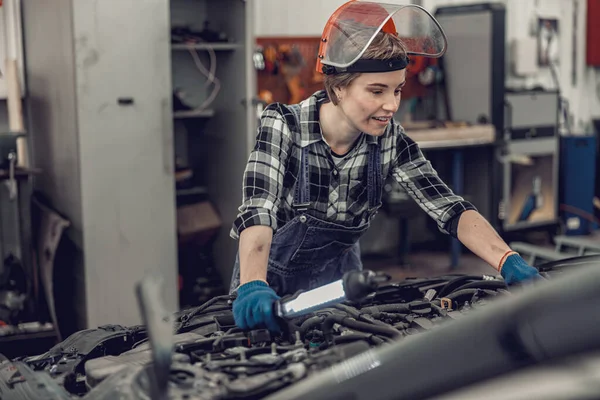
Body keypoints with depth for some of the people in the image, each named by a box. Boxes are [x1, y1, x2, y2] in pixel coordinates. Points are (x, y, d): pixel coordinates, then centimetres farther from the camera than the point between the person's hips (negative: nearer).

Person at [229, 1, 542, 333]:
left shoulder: (390, 140, -17)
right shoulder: (283, 127, -26)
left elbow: (449, 208, -23)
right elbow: (258, 211, -39)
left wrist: (510, 264, -40)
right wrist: (252, 288, -57)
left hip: (337, 275, 3)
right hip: (272, 276, -3)